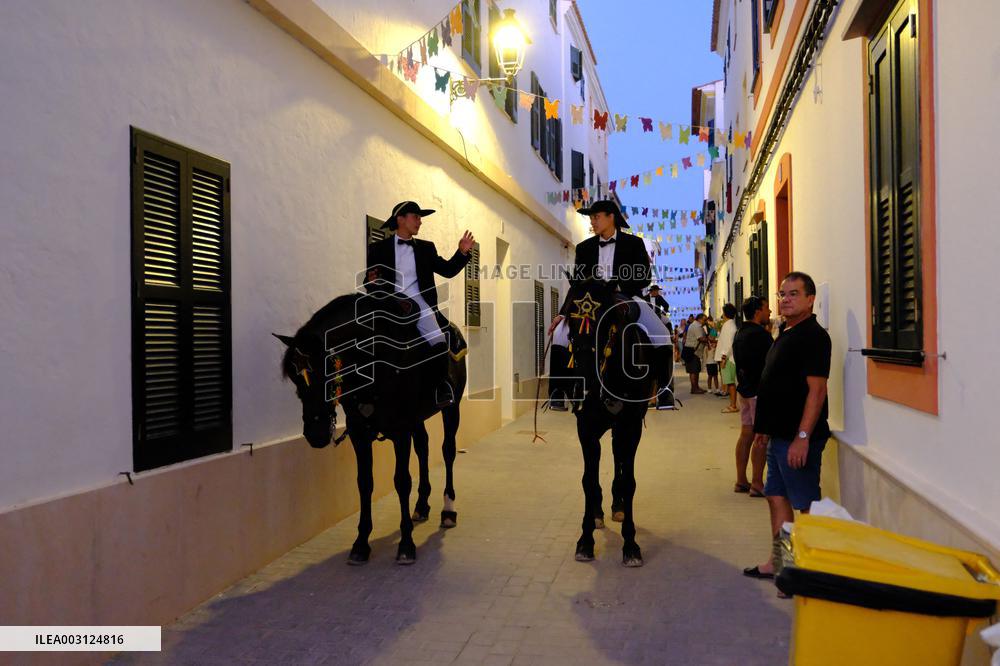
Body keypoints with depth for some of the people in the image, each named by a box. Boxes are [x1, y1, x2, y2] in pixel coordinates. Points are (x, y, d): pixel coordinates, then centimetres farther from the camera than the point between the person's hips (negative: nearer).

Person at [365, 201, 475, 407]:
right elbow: (368, 282, 8)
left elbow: (448, 270, 15)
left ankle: (443, 385, -1)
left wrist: (462, 253, 2)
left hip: (419, 304, 1)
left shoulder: (426, 248, 17)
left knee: (438, 341, -20)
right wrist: (372, 282, -15)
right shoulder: (378, 248, 9)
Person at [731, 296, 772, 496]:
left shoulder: (740, 334, 14)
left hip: (745, 389, 9)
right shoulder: (760, 334, -16)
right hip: (759, 390, -9)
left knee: (746, 434, 12)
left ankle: (741, 481, 16)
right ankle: (757, 484, -3)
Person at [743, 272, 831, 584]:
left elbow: (816, 389, -21)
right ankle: (777, 562, 28)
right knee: (777, 497, 17)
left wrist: (802, 437, -25)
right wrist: (765, 425, 21)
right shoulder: (785, 333, 14)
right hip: (780, 435, 10)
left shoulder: (813, 336, -14)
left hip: (799, 438, -10)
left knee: (806, 505, -2)